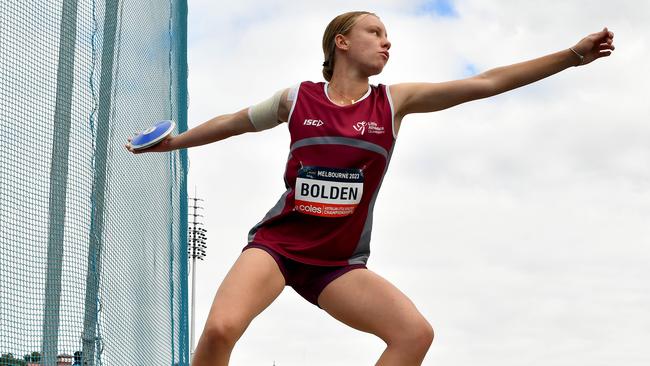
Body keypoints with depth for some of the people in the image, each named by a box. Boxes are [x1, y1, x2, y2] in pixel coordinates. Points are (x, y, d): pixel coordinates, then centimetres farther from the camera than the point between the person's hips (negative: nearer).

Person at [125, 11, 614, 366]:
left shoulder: (393, 103, 3)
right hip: (276, 244, -2)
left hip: (338, 263, 3)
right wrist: (171, 141, 28)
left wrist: (572, 55, -4)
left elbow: (487, 82, -1)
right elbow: (233, 123, 20)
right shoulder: (297, 99, 1)